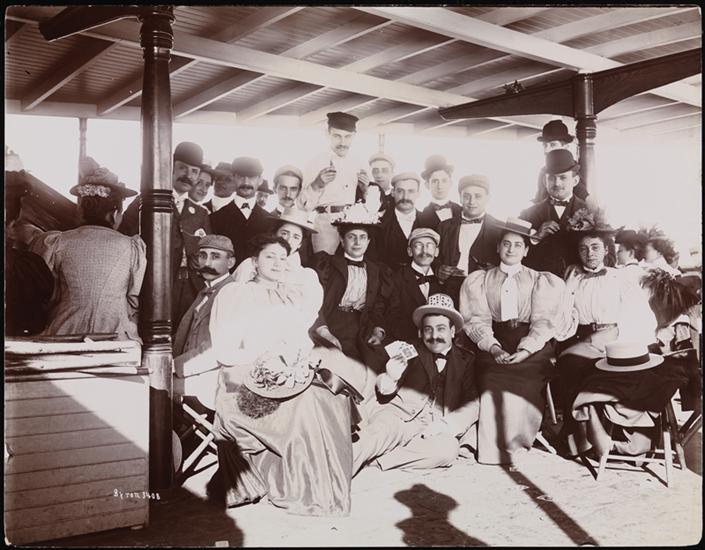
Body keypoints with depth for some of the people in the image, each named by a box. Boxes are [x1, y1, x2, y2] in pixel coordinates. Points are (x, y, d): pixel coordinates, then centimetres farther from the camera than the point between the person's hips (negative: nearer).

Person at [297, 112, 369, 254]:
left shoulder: (358, 166, 14)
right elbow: (304, 206, -3)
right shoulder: (316, 163, 2)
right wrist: (317, 185, -18)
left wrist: (365, 189, 2)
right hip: (326, 224, -3)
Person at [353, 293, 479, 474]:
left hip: (433, 430, 0)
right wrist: (390, 378, -13)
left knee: (448, 448, -33)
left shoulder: (466, 361, 17)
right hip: (398, 417, 0)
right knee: (381, 431, -33)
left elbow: (472, 405, 7)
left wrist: (446, 425, -12)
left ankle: (374, 462, -32)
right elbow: (383, 393, 12)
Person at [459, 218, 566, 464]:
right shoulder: (478, 281, 17)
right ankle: (493, 451, -21)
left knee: (525, 386, -27)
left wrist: (525, 349, -13)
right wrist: (493, 347, -13)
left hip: (532, 348, 0)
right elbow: (476, 320, 6)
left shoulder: (542, 282, 17)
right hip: (493, 346, 0)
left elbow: (545, 321, 4)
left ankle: (516, 448, -18)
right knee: (494, 386, -27)